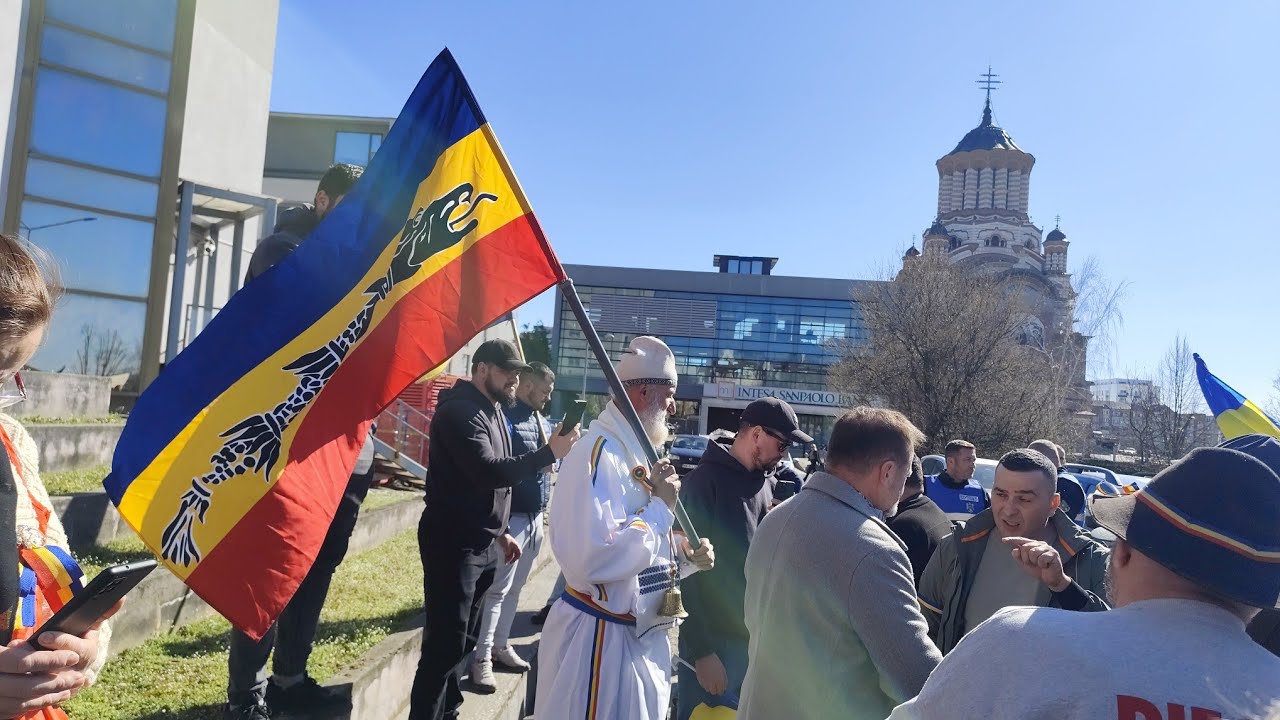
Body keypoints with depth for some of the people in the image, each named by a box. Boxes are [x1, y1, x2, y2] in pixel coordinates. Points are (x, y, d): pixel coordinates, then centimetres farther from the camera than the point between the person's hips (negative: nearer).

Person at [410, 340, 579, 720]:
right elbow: (488, 473, -25)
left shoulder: (493, 411, 14)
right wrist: (550, 452, -25)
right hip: (453, 544, -9)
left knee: (462, 640, 16)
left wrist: (499, 532, 18)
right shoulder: (460, 411, -15)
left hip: (482, 543, 9)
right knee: (444, 644, -4)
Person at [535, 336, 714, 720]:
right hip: (601, 641, -9)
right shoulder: (599, 454, -21)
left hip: (645, 637, 9)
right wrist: (661, 508, -22)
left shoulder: (638, 454, 10)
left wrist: (684, 556, 0)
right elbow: (595, 559, -33)